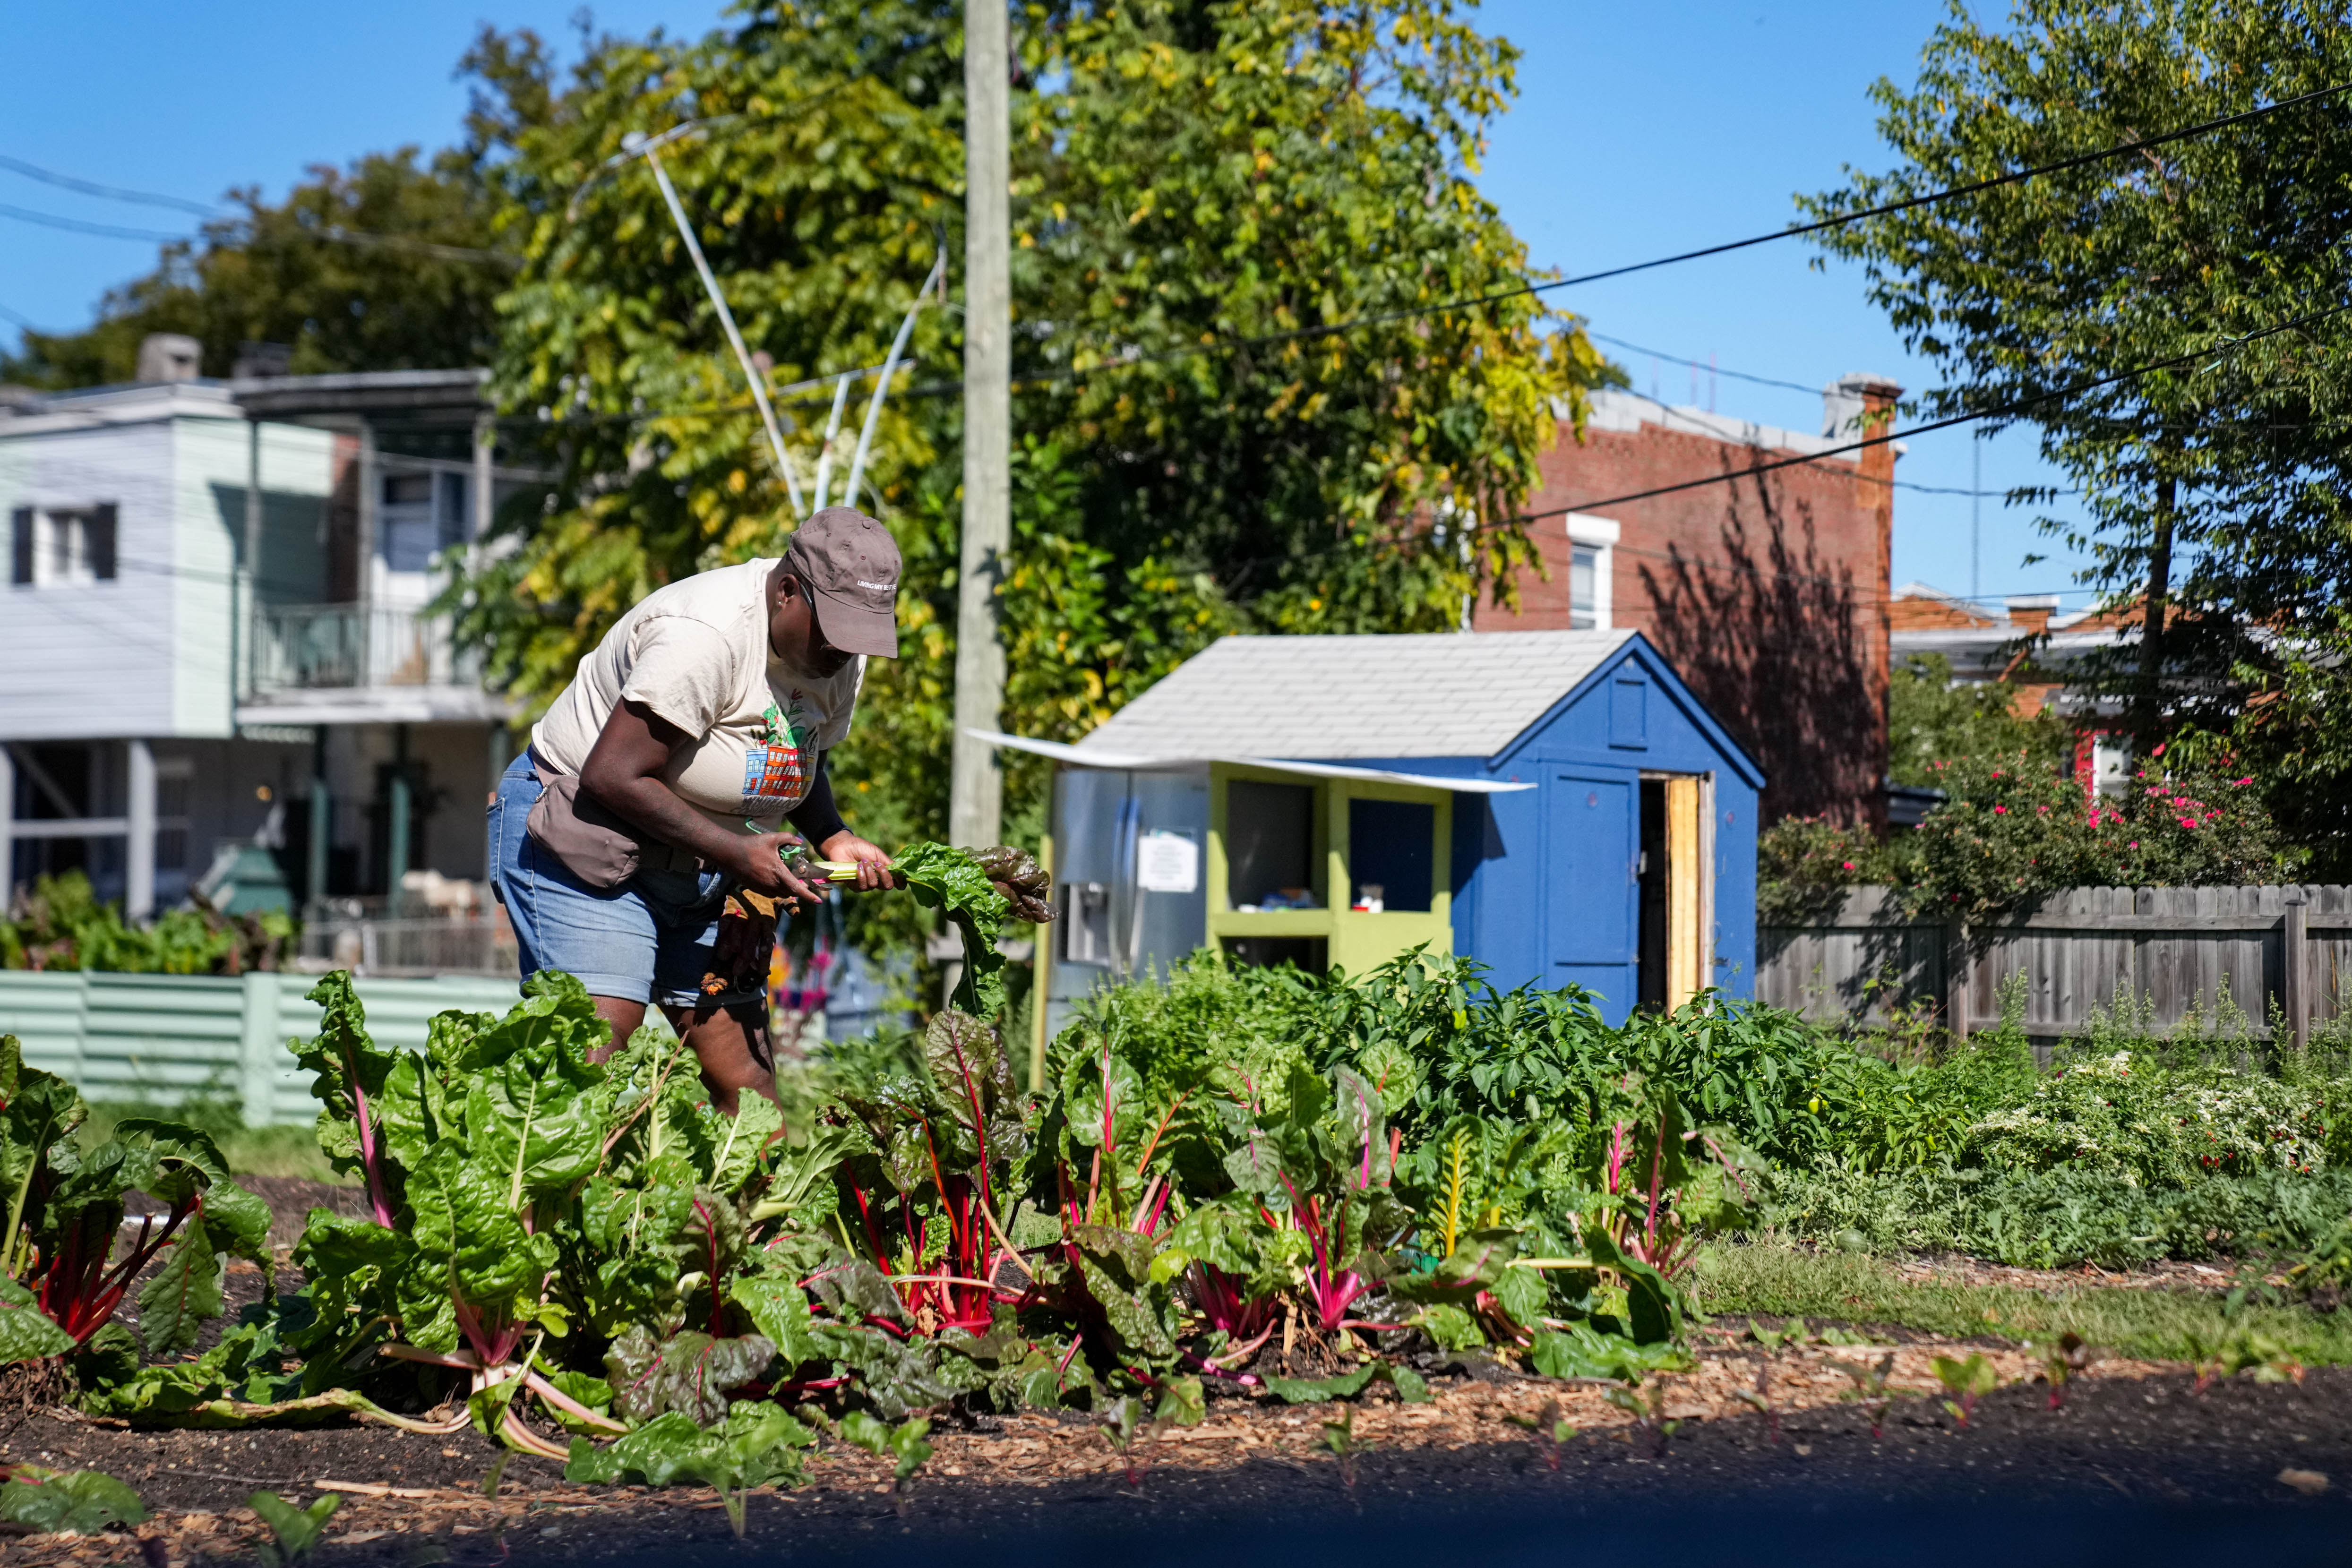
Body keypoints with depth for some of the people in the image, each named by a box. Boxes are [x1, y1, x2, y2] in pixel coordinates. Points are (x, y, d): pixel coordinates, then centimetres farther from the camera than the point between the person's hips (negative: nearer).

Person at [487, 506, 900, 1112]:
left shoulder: (842, 657, 1)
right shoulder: (705, 636, -25)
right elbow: (611, 778, -26)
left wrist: (833, 837, -4)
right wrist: (734, 851, -24)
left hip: (701, 874, 8)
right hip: (584, 843, -8)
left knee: (747, 1084, -1)